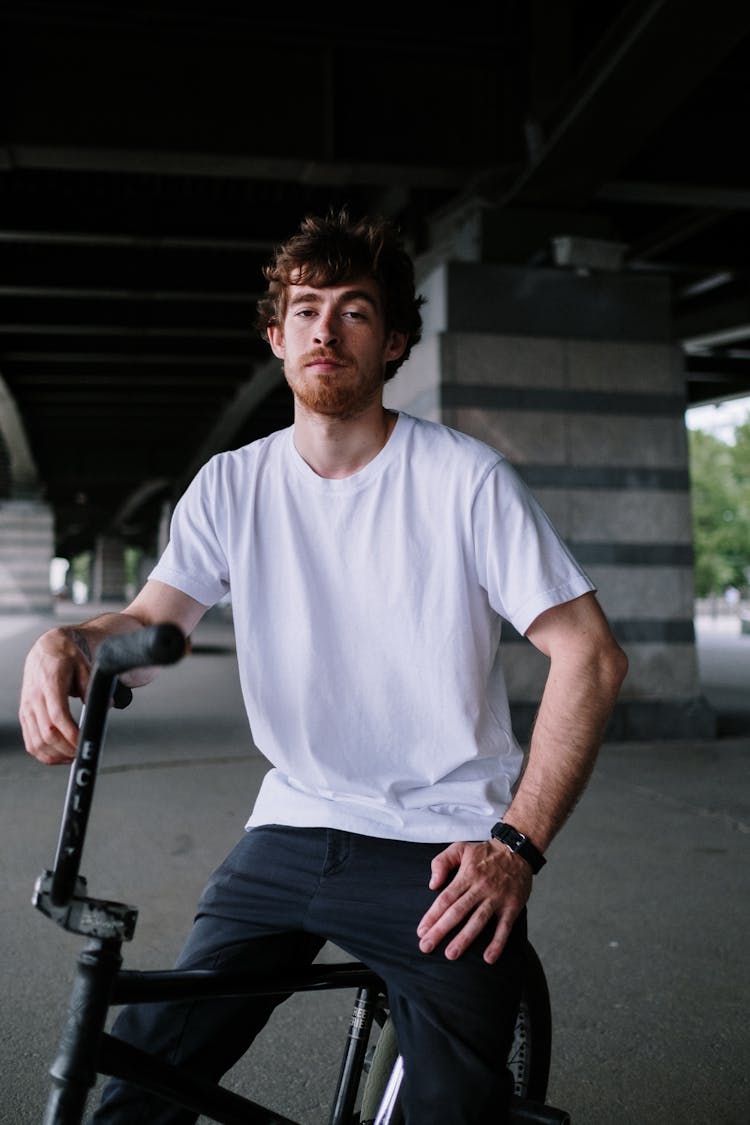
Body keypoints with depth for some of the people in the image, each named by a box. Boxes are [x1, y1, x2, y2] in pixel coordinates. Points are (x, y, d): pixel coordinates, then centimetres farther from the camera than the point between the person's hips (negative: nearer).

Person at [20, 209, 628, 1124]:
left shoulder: (466, 479, -8)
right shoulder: (233, 484, 4)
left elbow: (589, 654, -8)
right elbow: (149, 623, 0)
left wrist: (518, 844, -15)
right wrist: (65, 644, -25)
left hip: (440, 851, -2)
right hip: (289, 833, 3)